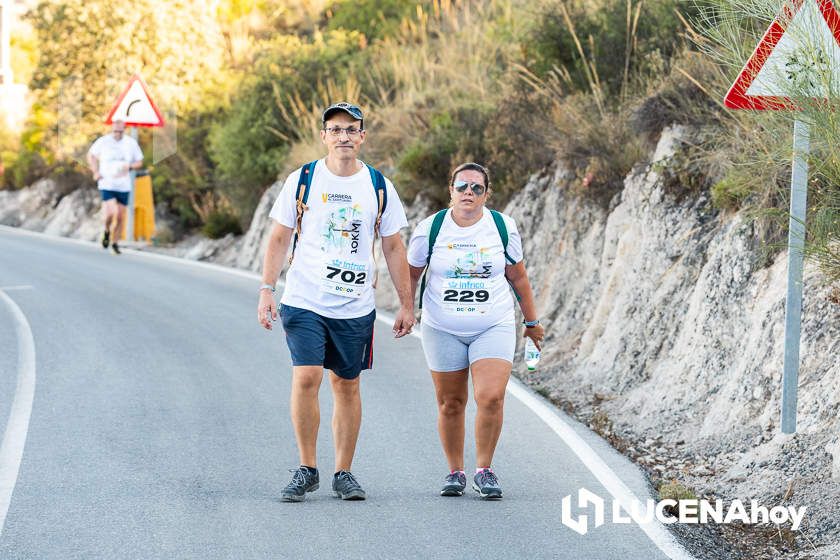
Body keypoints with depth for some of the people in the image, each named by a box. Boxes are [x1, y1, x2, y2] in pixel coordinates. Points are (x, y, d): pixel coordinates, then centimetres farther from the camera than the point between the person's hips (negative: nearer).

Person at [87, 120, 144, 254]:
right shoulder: (103, 141, -3)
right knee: (111, 213, -20)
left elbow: (139, 162, 10)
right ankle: (107, 231, 12)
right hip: (107, 184, -3)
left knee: (120, 217, 5)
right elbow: (91, 155, 12)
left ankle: (115, 243, 23)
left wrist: (129, 166, -12)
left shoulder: (131, 143, 1)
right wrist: (95, 172, -2)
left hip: (124, 186, 3)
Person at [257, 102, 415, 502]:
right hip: (304, 302, -2)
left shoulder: (379, 187, 5)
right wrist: (266, 292, -2)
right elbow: (280, 239, 5)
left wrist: (406, 304, 8)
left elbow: (393, 247, 11)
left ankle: (343, 473, 16)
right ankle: (306, 470, -1)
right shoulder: (301, 180, 1)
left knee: (347, 385, 6)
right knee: (306, 378, -14)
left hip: (356, 306, 2)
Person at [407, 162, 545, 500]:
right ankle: (455, 472, 20)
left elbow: (518, 276, 10)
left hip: (494, 328, 0)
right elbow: (411, 273, 10)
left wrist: (532, 322, 16)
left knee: (491, 398, -17)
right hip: (442, 330, 0)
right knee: (450, 404, 5)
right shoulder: (430, 229, -3)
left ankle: (484, 470, -3)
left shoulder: (503, 228, 0)